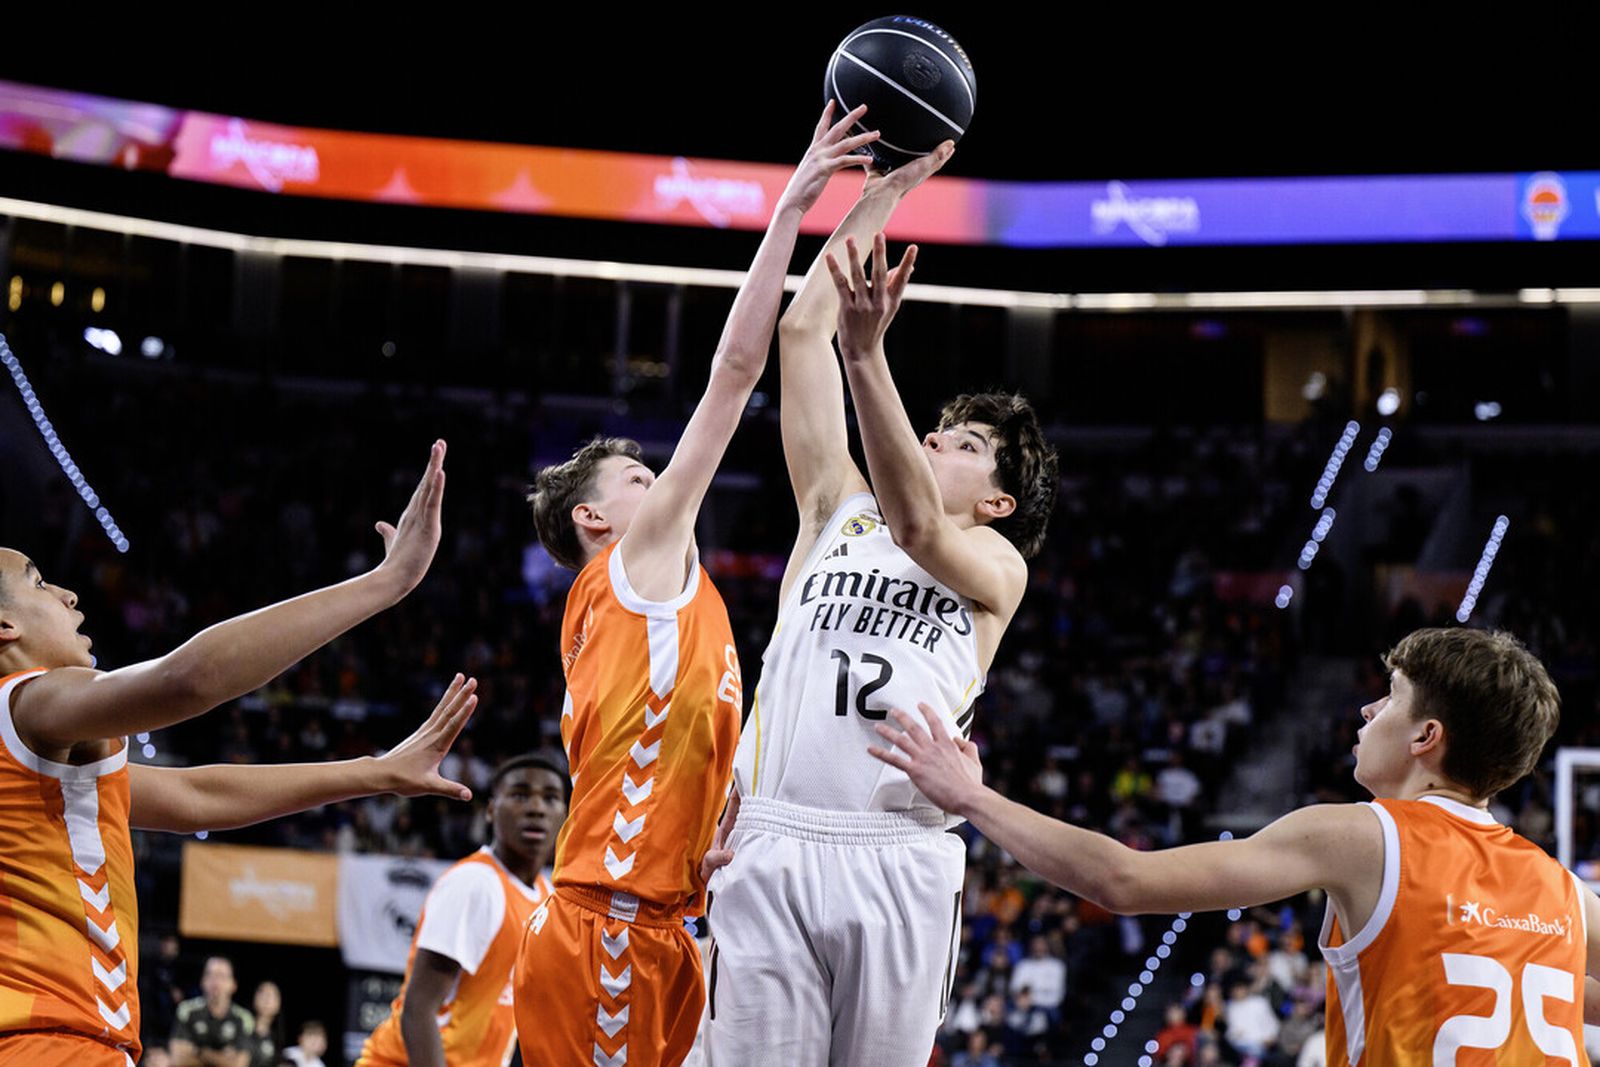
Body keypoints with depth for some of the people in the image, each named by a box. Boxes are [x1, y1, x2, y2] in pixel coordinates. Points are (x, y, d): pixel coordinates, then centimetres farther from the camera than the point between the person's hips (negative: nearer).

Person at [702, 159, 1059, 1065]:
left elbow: (916, 525, -9)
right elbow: (800, 330, 21)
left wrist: (868, 354, -22)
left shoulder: (997, 566, 15)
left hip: (899, 862, -1)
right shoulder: (839, 512, 23)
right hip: (773, 846, 2)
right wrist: (879, 200, 20)